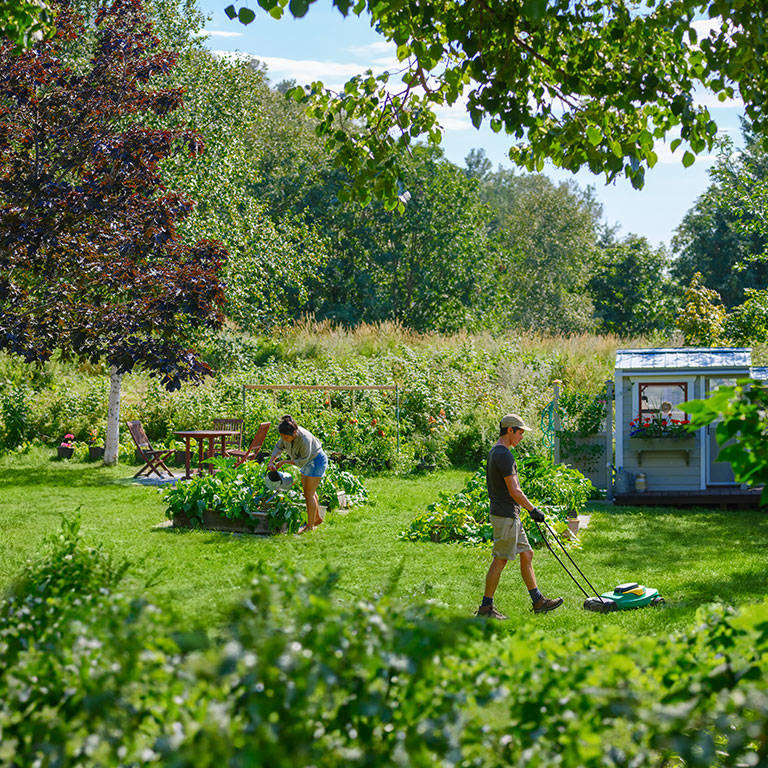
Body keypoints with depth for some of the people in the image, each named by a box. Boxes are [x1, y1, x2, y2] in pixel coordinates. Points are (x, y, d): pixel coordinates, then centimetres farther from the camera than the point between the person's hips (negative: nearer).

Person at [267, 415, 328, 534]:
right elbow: (279, 447, -1)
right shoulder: (288, 434, -15)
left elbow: (302, 461, -27)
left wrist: (284, 462, -21)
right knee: (308, 492, 18)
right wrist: (271, 462, -16)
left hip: (317, 461, -8)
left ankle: (310, 525, 5)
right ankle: (317, 518, 33)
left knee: (309, 494, -5)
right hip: (307, 462, 8)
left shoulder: (305, 439, -37)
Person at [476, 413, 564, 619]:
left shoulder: (496, 452, 14)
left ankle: (538, 601, 16)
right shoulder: (504, 455, -19)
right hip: (505, 516, -10)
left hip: (510, 516, 10)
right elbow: (514, 491, -21)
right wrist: (533, 510, -12)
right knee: (500, 561, -3)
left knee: (527, 554, 12)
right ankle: (486, 607, 4)